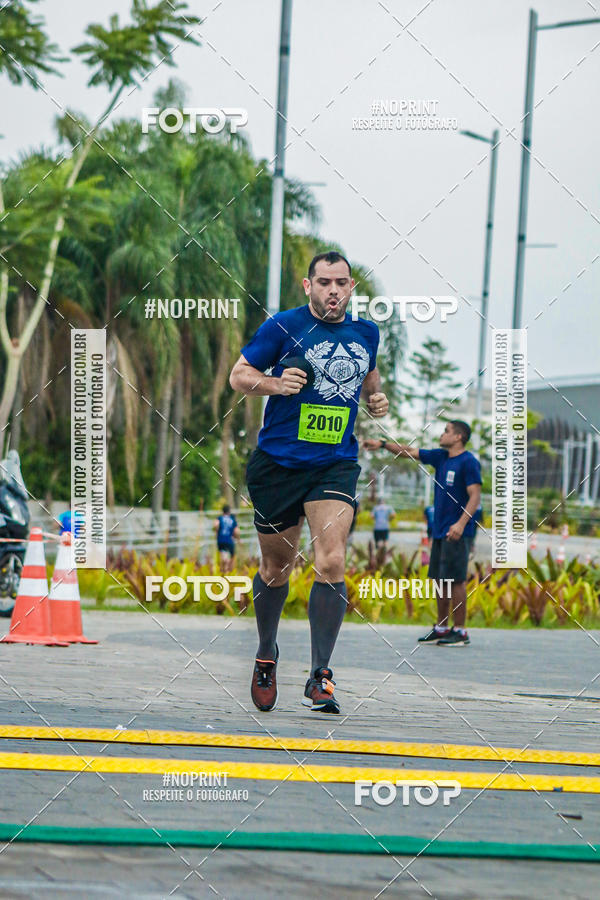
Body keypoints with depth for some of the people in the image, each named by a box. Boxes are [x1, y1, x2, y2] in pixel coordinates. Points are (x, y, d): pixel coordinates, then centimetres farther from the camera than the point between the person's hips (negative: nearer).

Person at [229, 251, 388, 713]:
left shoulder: (366, 333, 8)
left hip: (336, 466, 2)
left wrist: (377, 398, 7)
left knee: (332, 562, -17)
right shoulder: (283, 327, -5)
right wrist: (275, 384, -17)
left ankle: (320, 676, -13)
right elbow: (240, 374, 2)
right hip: (278, 463, -1)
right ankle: (266, 654, 36)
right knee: (276, 569, 10)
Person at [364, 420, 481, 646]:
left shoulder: (469, 462, -9)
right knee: (440, 579, 9)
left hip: (457, 533, -8)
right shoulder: (440, 457, 14)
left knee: (455, 580, -9)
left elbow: (475, 496, -15)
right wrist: (383, 444, 16)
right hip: (440, 531, 8)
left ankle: (460, 631, -5)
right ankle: (441, 628, 15)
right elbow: (409, 452, 21)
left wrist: (461, 523, -24)